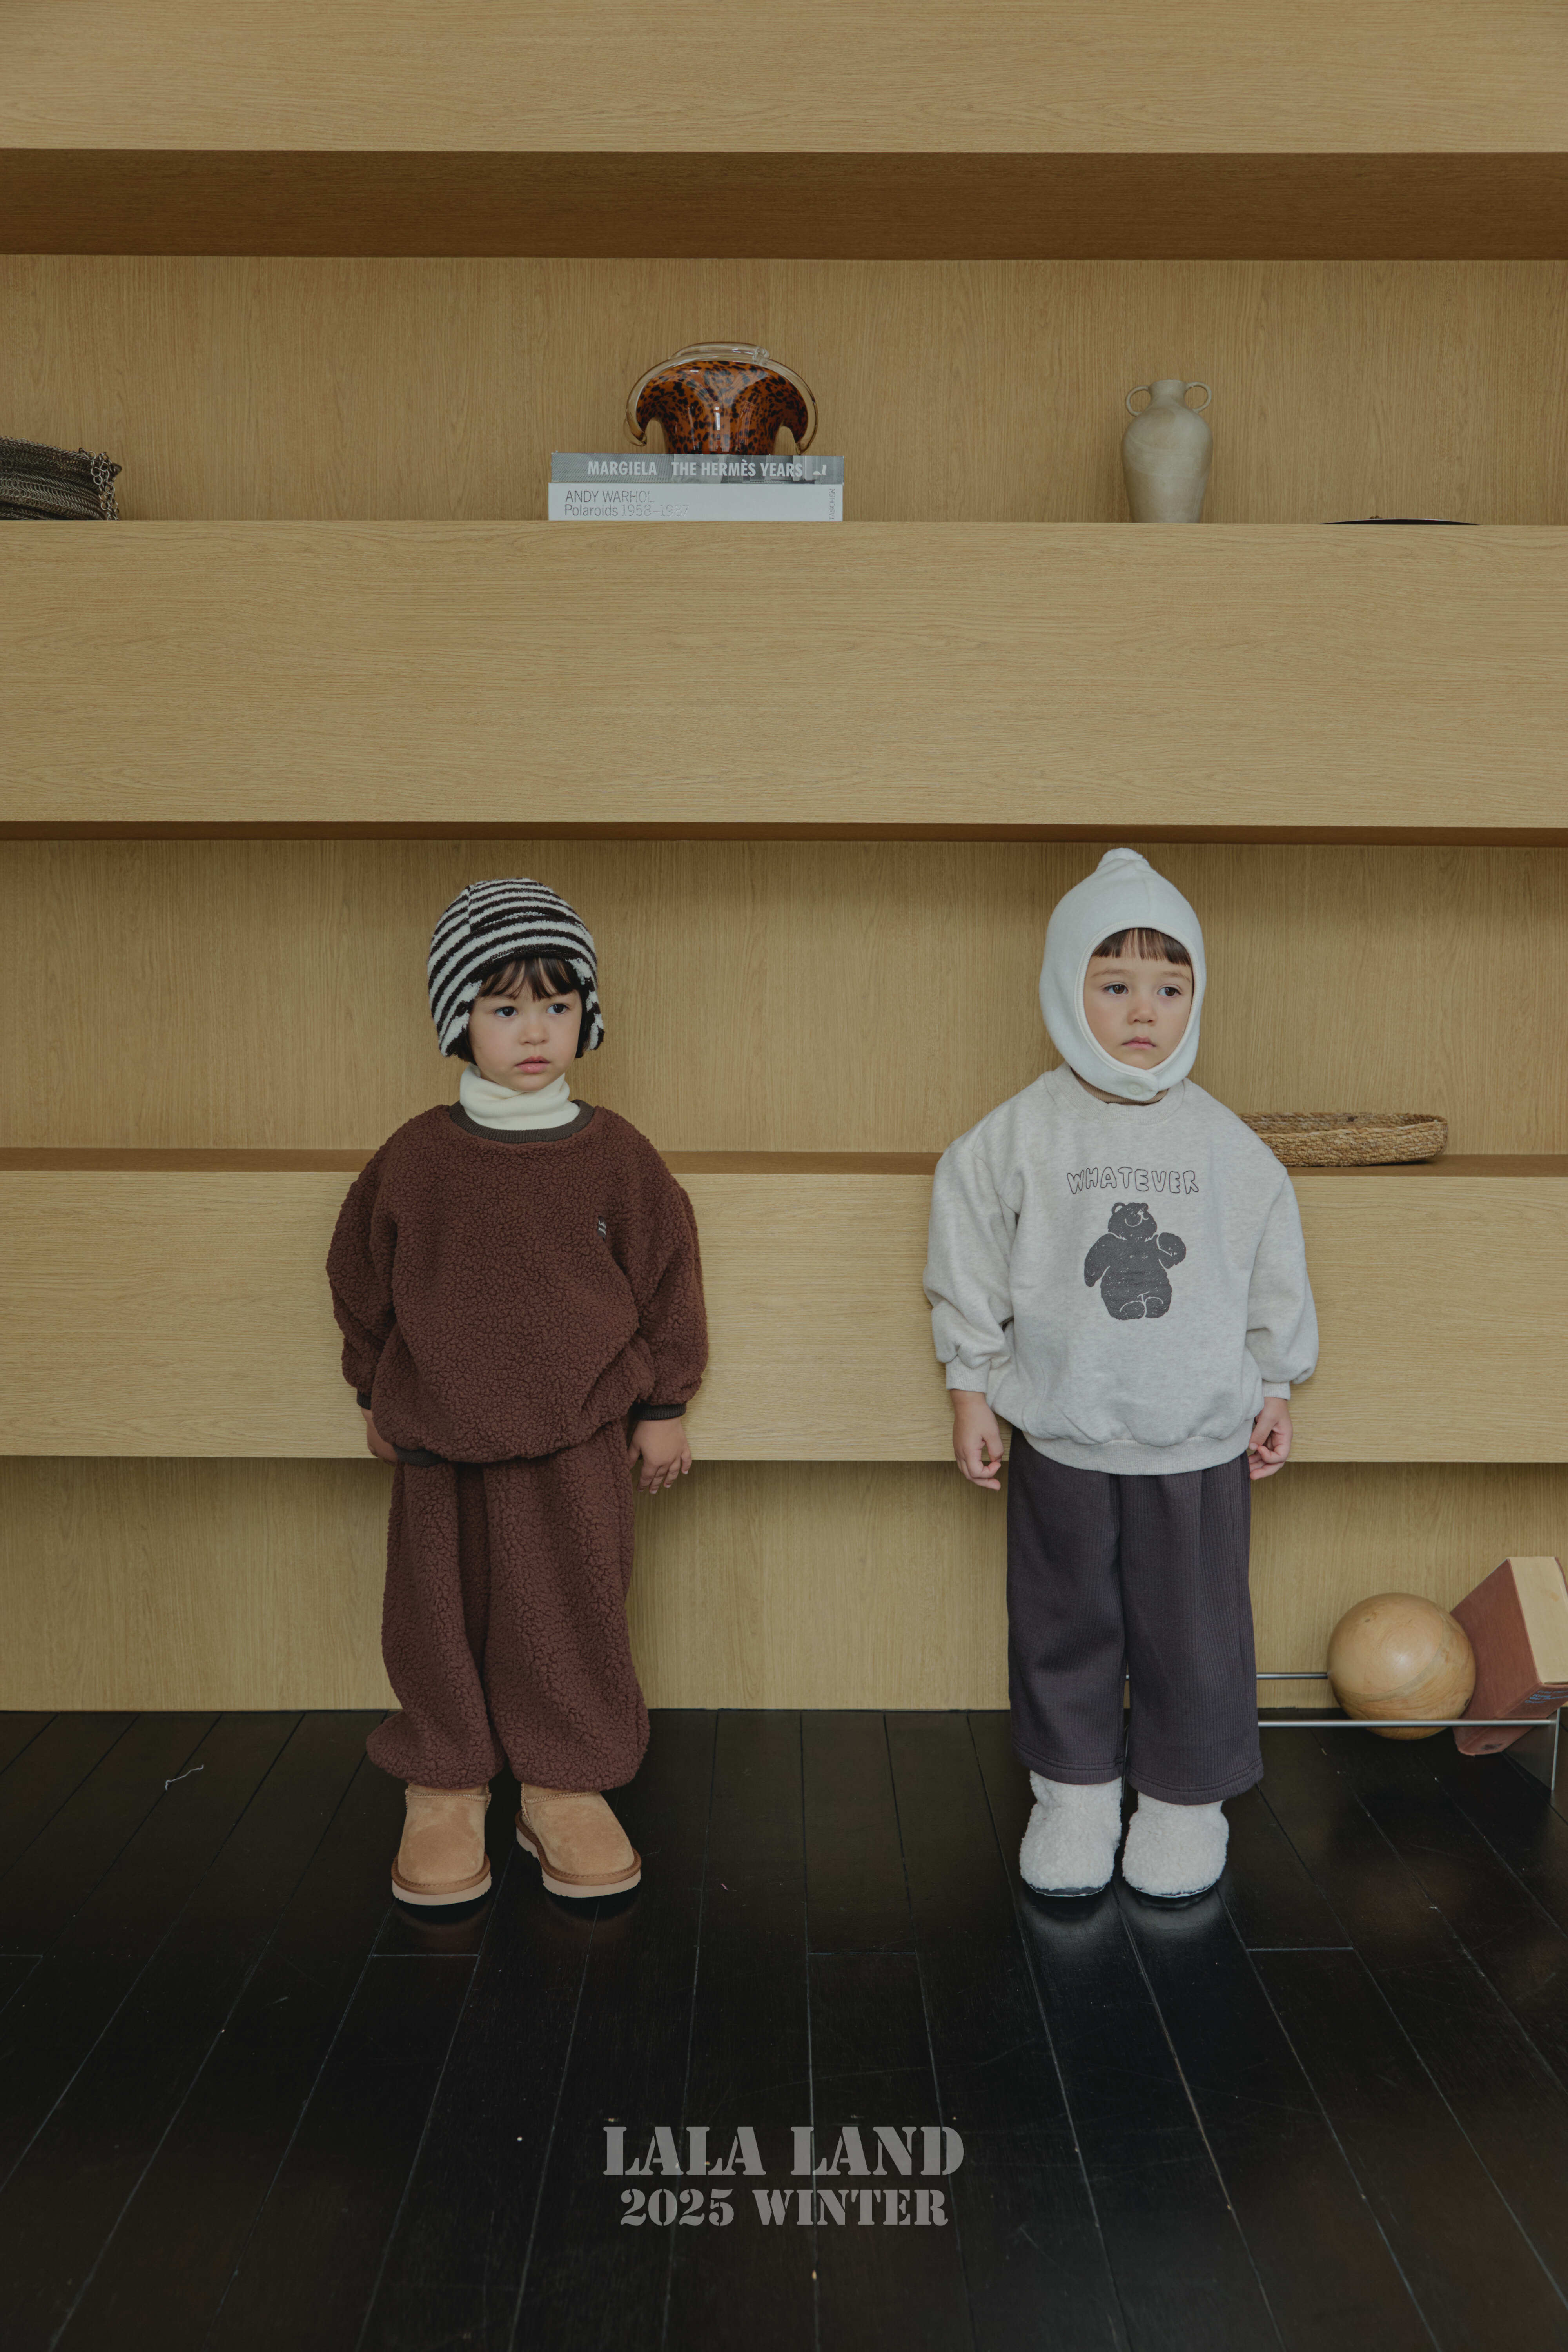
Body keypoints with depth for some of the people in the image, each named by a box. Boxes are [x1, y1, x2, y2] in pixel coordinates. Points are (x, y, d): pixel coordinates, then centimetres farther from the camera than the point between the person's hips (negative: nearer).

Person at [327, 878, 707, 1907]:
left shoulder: (616, 1155, -5)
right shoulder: (415, 1157, -4)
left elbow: (666, 1275, 3)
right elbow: (362, 1278, 8)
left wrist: (663, 1406, 5)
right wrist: (377, 1393, 14)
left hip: (578, 1439, 0)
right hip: (440, 1441, 1)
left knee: (575, 1613, 7)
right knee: (445, 1614, 11)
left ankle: (566, 1785, 27)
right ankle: (445, 1784, 31)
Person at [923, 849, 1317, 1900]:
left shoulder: (1227, 1144, -3)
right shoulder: (1021, 1136, -7)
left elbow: (1274, 1279, 8)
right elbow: (971, 1271, -1)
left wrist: (1274, 1390, 10)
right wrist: (972, 1392, 0)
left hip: (1201, 1438, 1)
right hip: (1062, 1435, 0)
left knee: (1194, 1627, 11)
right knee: (1067, 1622, 13)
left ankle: (1186, 1794, 32)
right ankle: (1075, 1786, 33)